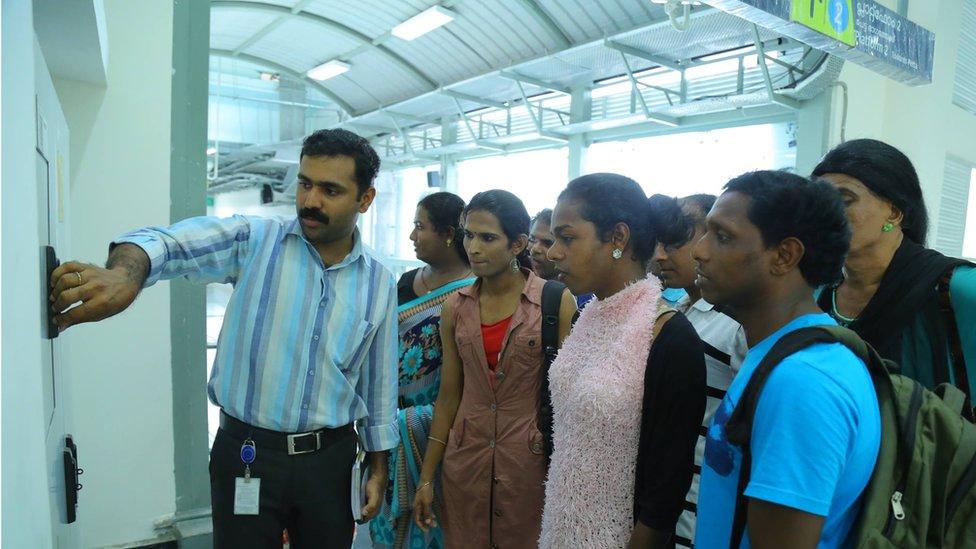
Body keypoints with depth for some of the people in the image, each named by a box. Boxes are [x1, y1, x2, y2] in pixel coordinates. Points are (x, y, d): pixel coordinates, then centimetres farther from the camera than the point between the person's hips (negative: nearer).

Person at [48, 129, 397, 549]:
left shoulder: (380, 284, 0)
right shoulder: (254, 241, -8)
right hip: (246, 456, -2)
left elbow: (379, 383, 6)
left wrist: (378, 469, 9)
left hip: (331, 460, 3)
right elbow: (167, 243, -24)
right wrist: (124, 274, -46)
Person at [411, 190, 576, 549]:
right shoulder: (455, 309, 1)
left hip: (532, 461, -3)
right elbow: (448, 397, 5)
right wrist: (426, 478, 7)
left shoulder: (557, 303, -10)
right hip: (464, 460, 3)